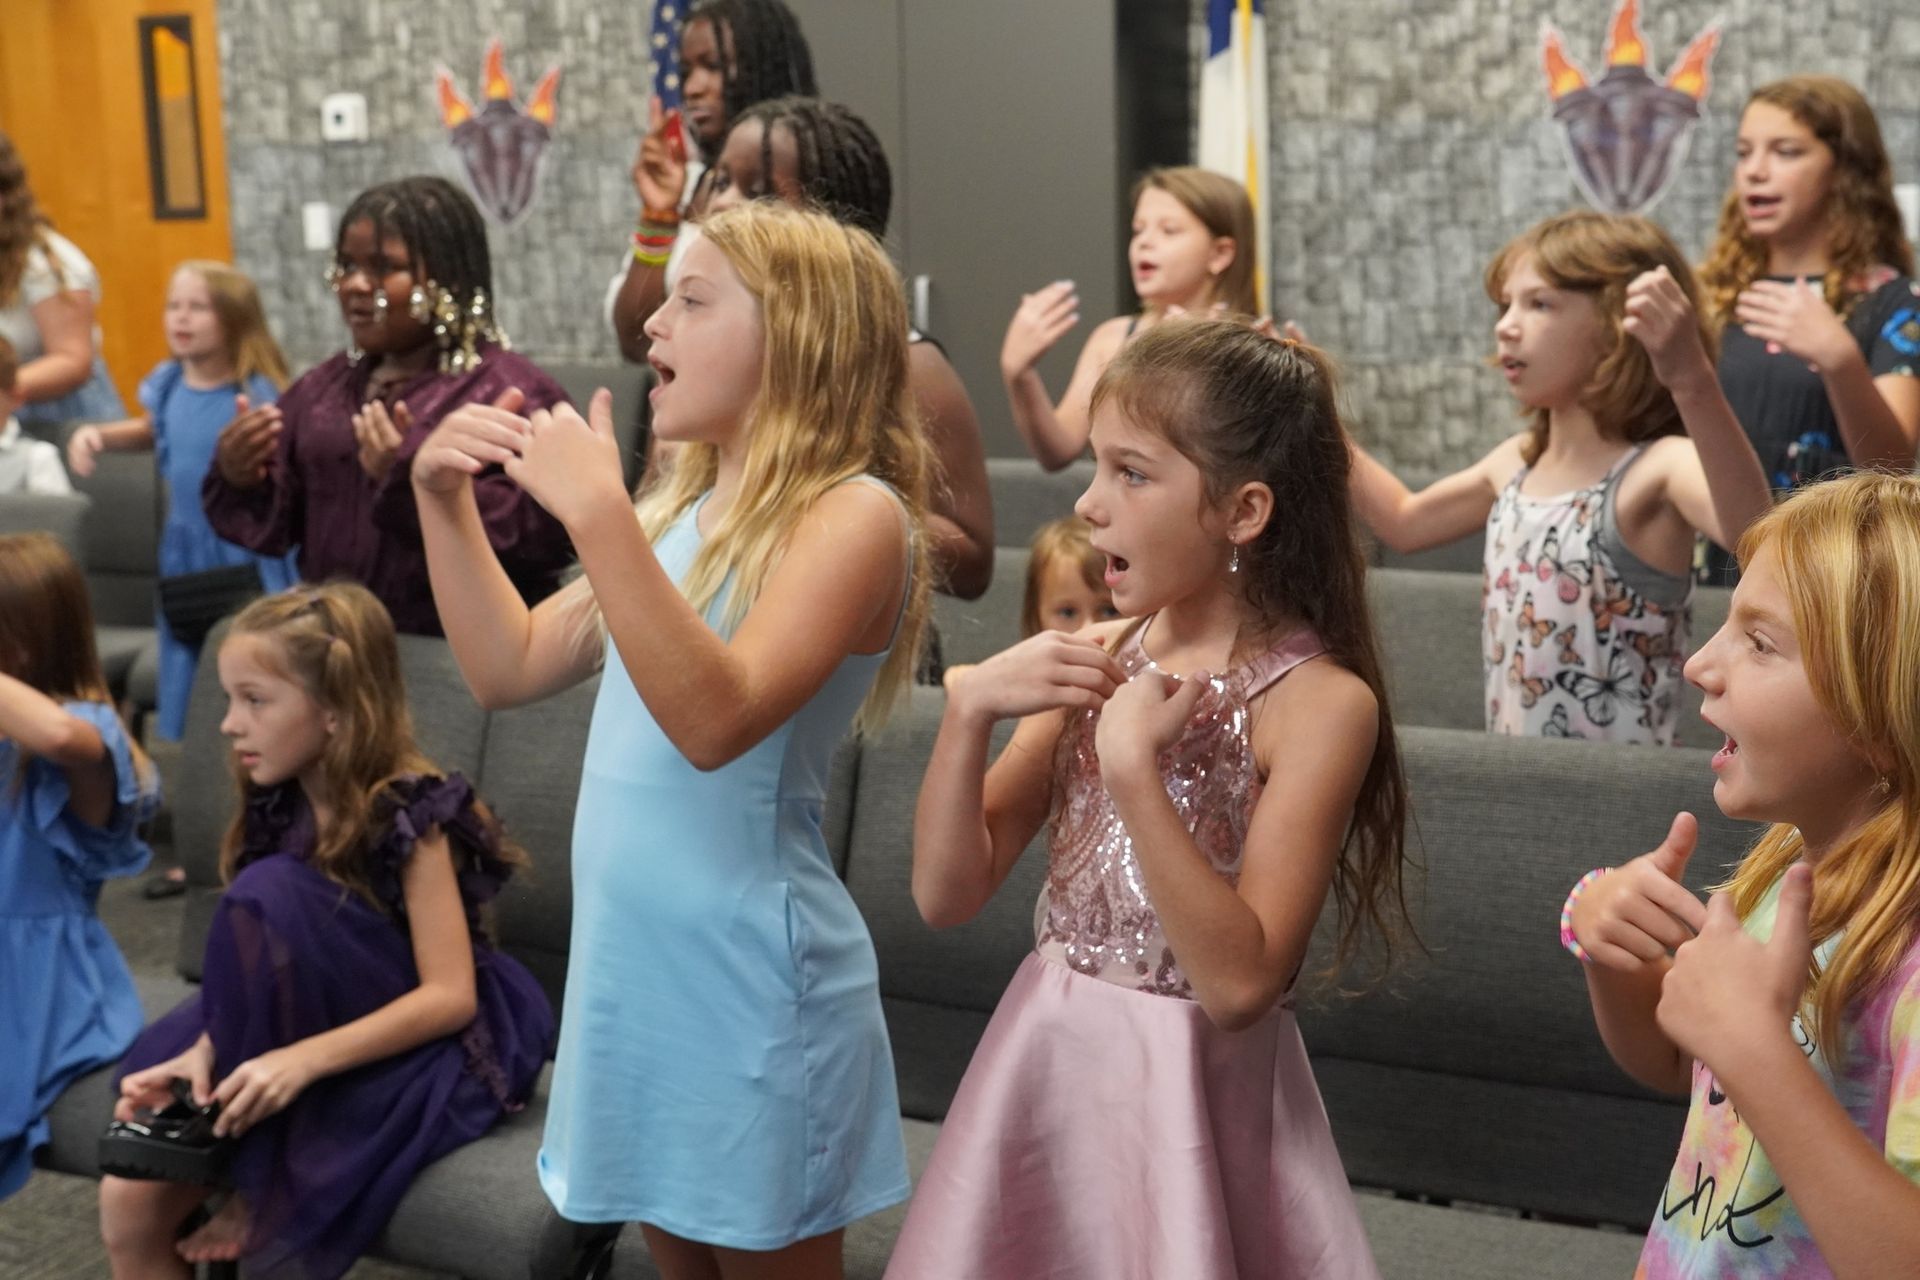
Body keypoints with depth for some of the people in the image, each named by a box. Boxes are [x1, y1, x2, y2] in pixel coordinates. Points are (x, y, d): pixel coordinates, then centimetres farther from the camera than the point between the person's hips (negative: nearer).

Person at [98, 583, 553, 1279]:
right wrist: (204, 1050, -19)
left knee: (273, 897, -28)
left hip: (416, 1043, -6)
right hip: (306, 1024, 6)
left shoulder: (408, 811, -18)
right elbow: (257, 965, 0)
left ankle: (260, 1188, -16)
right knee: (129, 1202, -14)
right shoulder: (279, 808, 2)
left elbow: (450, 997, -23)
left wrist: (304, 1059, -32)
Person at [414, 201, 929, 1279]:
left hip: (748, 976, -8)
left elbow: (717, 720, -28)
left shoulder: (855, 511, -15)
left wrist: (596, 513, -31)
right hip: (628, 958, 8)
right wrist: (445, 501, 4)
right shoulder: (678, 510, 10)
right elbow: (512, 666, 15)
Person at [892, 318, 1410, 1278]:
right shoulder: (1094, 660, 0)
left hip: (1189, 1089, -5)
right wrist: (970, 711, -14)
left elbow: (1239, 983, -22)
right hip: (1043, 1065, 5)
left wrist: (1135, 770, -27)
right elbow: (947, 894, -1)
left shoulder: (1320, 701, -16)